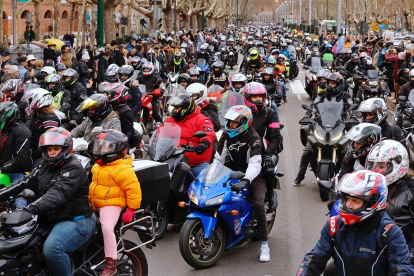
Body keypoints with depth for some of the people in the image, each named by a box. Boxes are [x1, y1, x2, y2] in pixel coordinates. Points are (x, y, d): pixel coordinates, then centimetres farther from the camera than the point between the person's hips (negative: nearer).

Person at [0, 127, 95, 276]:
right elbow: (23, 183, 3)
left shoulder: (73, 167, -13)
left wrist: (30, 209, -42)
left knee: (51, 249, -33)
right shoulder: (44, 166, 12)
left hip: (77, 221, -9)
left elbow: (58, 193, -29)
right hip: (52, 219, 9)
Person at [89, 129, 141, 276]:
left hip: (111, 204, -10)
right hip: (96, 205, 10)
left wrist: (131, 209, -20)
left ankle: (111, 263, -21)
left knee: (107, 228, -28)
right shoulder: (98, 167, 12)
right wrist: (90, 199, 30)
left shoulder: (123, 169, -18)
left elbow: (133, 189, -19)